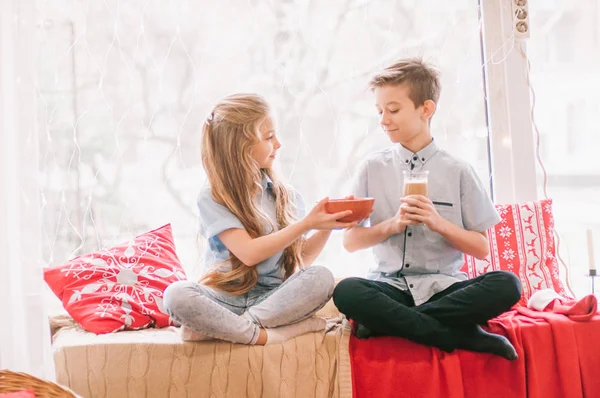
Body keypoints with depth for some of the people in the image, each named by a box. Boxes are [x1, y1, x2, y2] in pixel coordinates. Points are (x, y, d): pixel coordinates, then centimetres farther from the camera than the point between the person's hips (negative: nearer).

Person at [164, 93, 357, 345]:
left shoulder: (285, 196, 9)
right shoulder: (213, 198, -4)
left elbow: (302, 259, 10)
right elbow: (249, 253, -15)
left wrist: (326, 228, -7)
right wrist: (306, 224, -16)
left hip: (274, 296, 4)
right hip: (225, 297, -3)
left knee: (321, 278, -27)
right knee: (176, 294, -33)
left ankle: (218, 326, -24)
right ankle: (265, 335, -29)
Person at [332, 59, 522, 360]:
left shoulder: (457, 171, 3)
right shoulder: (372, 169, 7)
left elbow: (482, 248, 4)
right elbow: (350, 241, 5)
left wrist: (438, 223, -13)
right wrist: (393, 224, -12)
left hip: (441, 288, 0)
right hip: (391, 286, 0)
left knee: (506, 285, -28)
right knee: (346, 292, -33)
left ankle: (389, 321, -22)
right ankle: (463, 337, -26)